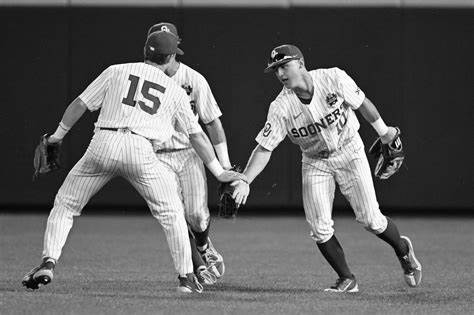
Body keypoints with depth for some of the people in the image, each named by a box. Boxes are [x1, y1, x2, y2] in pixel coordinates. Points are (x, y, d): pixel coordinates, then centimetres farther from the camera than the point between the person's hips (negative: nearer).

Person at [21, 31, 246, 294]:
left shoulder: (116, 72, 16)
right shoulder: (175, 91, 17)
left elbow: (80, 104, 15)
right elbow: (196, 135, 19)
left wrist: (58, 136, 27)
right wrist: (219, 172, 26)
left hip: (102, 144, 1)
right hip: (140, 150, 0)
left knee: (65, 204, 14)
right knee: (171, 212, 15)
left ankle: (48, 263, -3)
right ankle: (185, 277, 10)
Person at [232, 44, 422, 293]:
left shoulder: (334, 79, -21)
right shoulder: (281, 107, -19)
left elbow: (362, 103, -4)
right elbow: (264, 148, -18)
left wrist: (383, 131, 10)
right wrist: (244, 181, -31)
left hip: (349, 152, -2)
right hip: (315, 163, 2)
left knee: (370, 219, -4)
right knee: (319, 228, -8)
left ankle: (402, 250, 26)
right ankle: (347, 280, 11)